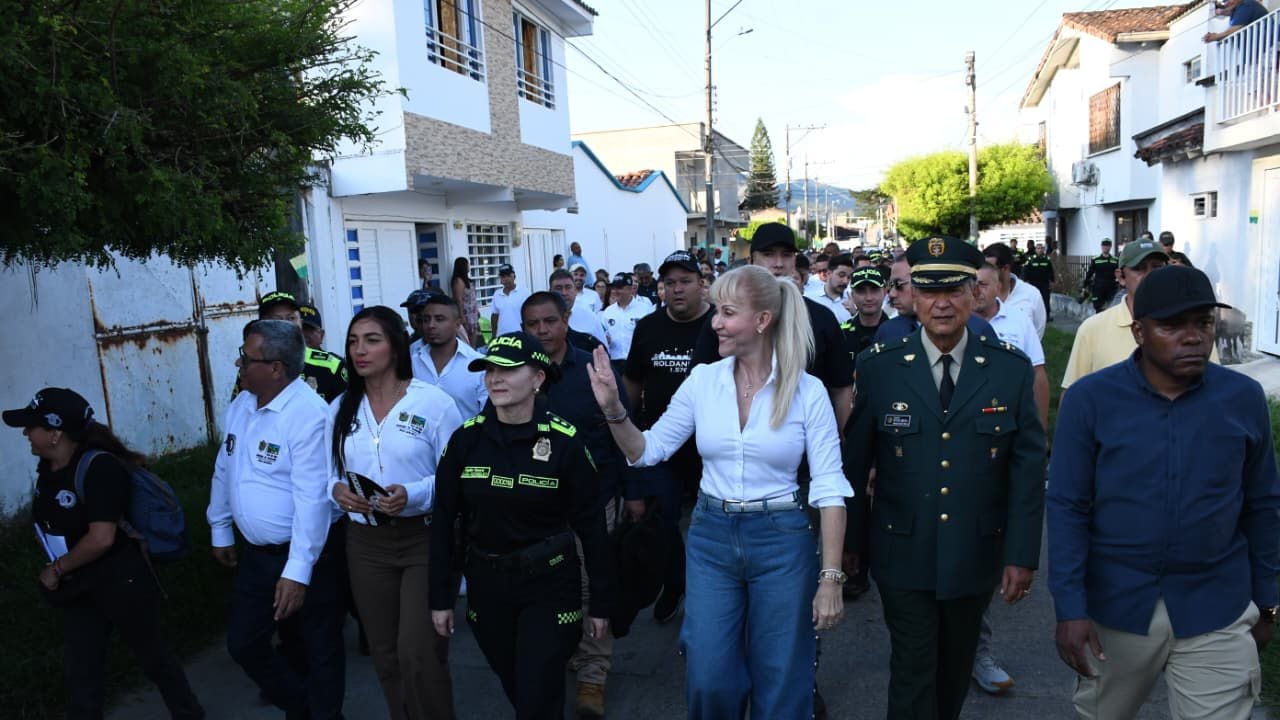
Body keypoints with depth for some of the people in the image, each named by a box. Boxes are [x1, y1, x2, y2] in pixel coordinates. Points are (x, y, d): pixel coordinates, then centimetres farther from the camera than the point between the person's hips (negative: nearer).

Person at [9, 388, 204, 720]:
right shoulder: (48, 467, -1)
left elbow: (101, 539, -29)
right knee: (79, 672, 12)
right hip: (79, 587, 7)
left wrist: (57, 569, -15)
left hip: (120, 582, -7)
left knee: (151, 654, 11)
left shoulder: (99, 467, -26)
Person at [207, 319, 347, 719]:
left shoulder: (308, 415, -24)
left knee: (319, 649, 9)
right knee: (243, 643, 17)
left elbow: (311, 500, -27)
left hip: (309, 554, -8)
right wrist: (220, 531, 19)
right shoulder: (241, 405, 3)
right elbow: (224, 470, 14)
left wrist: (297, 571, -28)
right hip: (256, 553, 8)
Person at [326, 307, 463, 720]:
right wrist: (337, 490, -11)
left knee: (418, 654, -7)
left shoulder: (434, 402, -10)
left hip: (425, 539, -4)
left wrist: (412, 495, -25)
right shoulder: (340, 409, 6)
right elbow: (330, 474, 11)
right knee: (385, 655, 15)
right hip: (366, 543, 5)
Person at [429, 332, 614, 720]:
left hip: (549, 585, -3)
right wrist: (440, 597, 2)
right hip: (486, 584, 4)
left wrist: (601, 601, -4)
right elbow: (443, 522, 0)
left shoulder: (564, 441, -14)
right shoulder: (465, 439, -6)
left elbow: (590, 525, -8)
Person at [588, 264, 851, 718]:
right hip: (710, 538, 2)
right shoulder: (703, 379, -3)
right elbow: (648, 451, 4)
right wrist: (614, 409, -14)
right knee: (708, 682, 10)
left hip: (782, 541, -2)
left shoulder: (808, 391, -11)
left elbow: (829, 488, -9)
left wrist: (830, 579, -11)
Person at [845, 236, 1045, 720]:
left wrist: (1022, 554, -4)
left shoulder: (1011, 368, -4)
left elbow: (1028, 468, -2)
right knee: (912, 672, 5)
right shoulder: (879, 367, -8)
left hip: (977, 556, 2)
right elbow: (852, 461, -2)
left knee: (956, 671, 20)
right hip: (904, 557, -2)